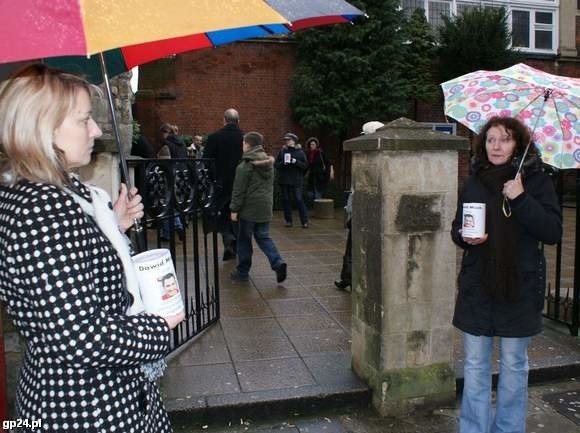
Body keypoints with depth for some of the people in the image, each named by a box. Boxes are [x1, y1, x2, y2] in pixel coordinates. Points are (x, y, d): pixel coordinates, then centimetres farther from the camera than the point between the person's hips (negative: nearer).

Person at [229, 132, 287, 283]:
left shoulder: (244, 166, -12)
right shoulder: (269, 163, 9)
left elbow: (238, 190, -12)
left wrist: (234, 209, -7)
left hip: (249, 208, -6)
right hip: (265, 208, 6)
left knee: (244, 240, 7)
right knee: (263, 237, 14)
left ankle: (242, 272, 16)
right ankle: (278, 263, -4)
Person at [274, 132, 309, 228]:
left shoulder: (300, 152, 2)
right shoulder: (282, 151, 9)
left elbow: (305, 165, -3)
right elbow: (276, 164, 7)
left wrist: (296, 162, -17)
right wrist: (283, 163, -12)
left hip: (296, 181, -3)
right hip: (284, 181, 3)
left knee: (299, 200, -6)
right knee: (286, 200, 6)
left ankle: (305, 221, -1)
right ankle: (288, 220, 16)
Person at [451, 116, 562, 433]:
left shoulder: (535, 181, -2)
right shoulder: (473, 183, 6)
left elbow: (553, 232, -9)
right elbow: (456, 228, 13)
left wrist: (521, 200, -19)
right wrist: (464, 237, -9)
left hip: (519, 287, -2)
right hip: (477, 286, 2)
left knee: (513, 365, 11)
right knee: (474, 364, 9)